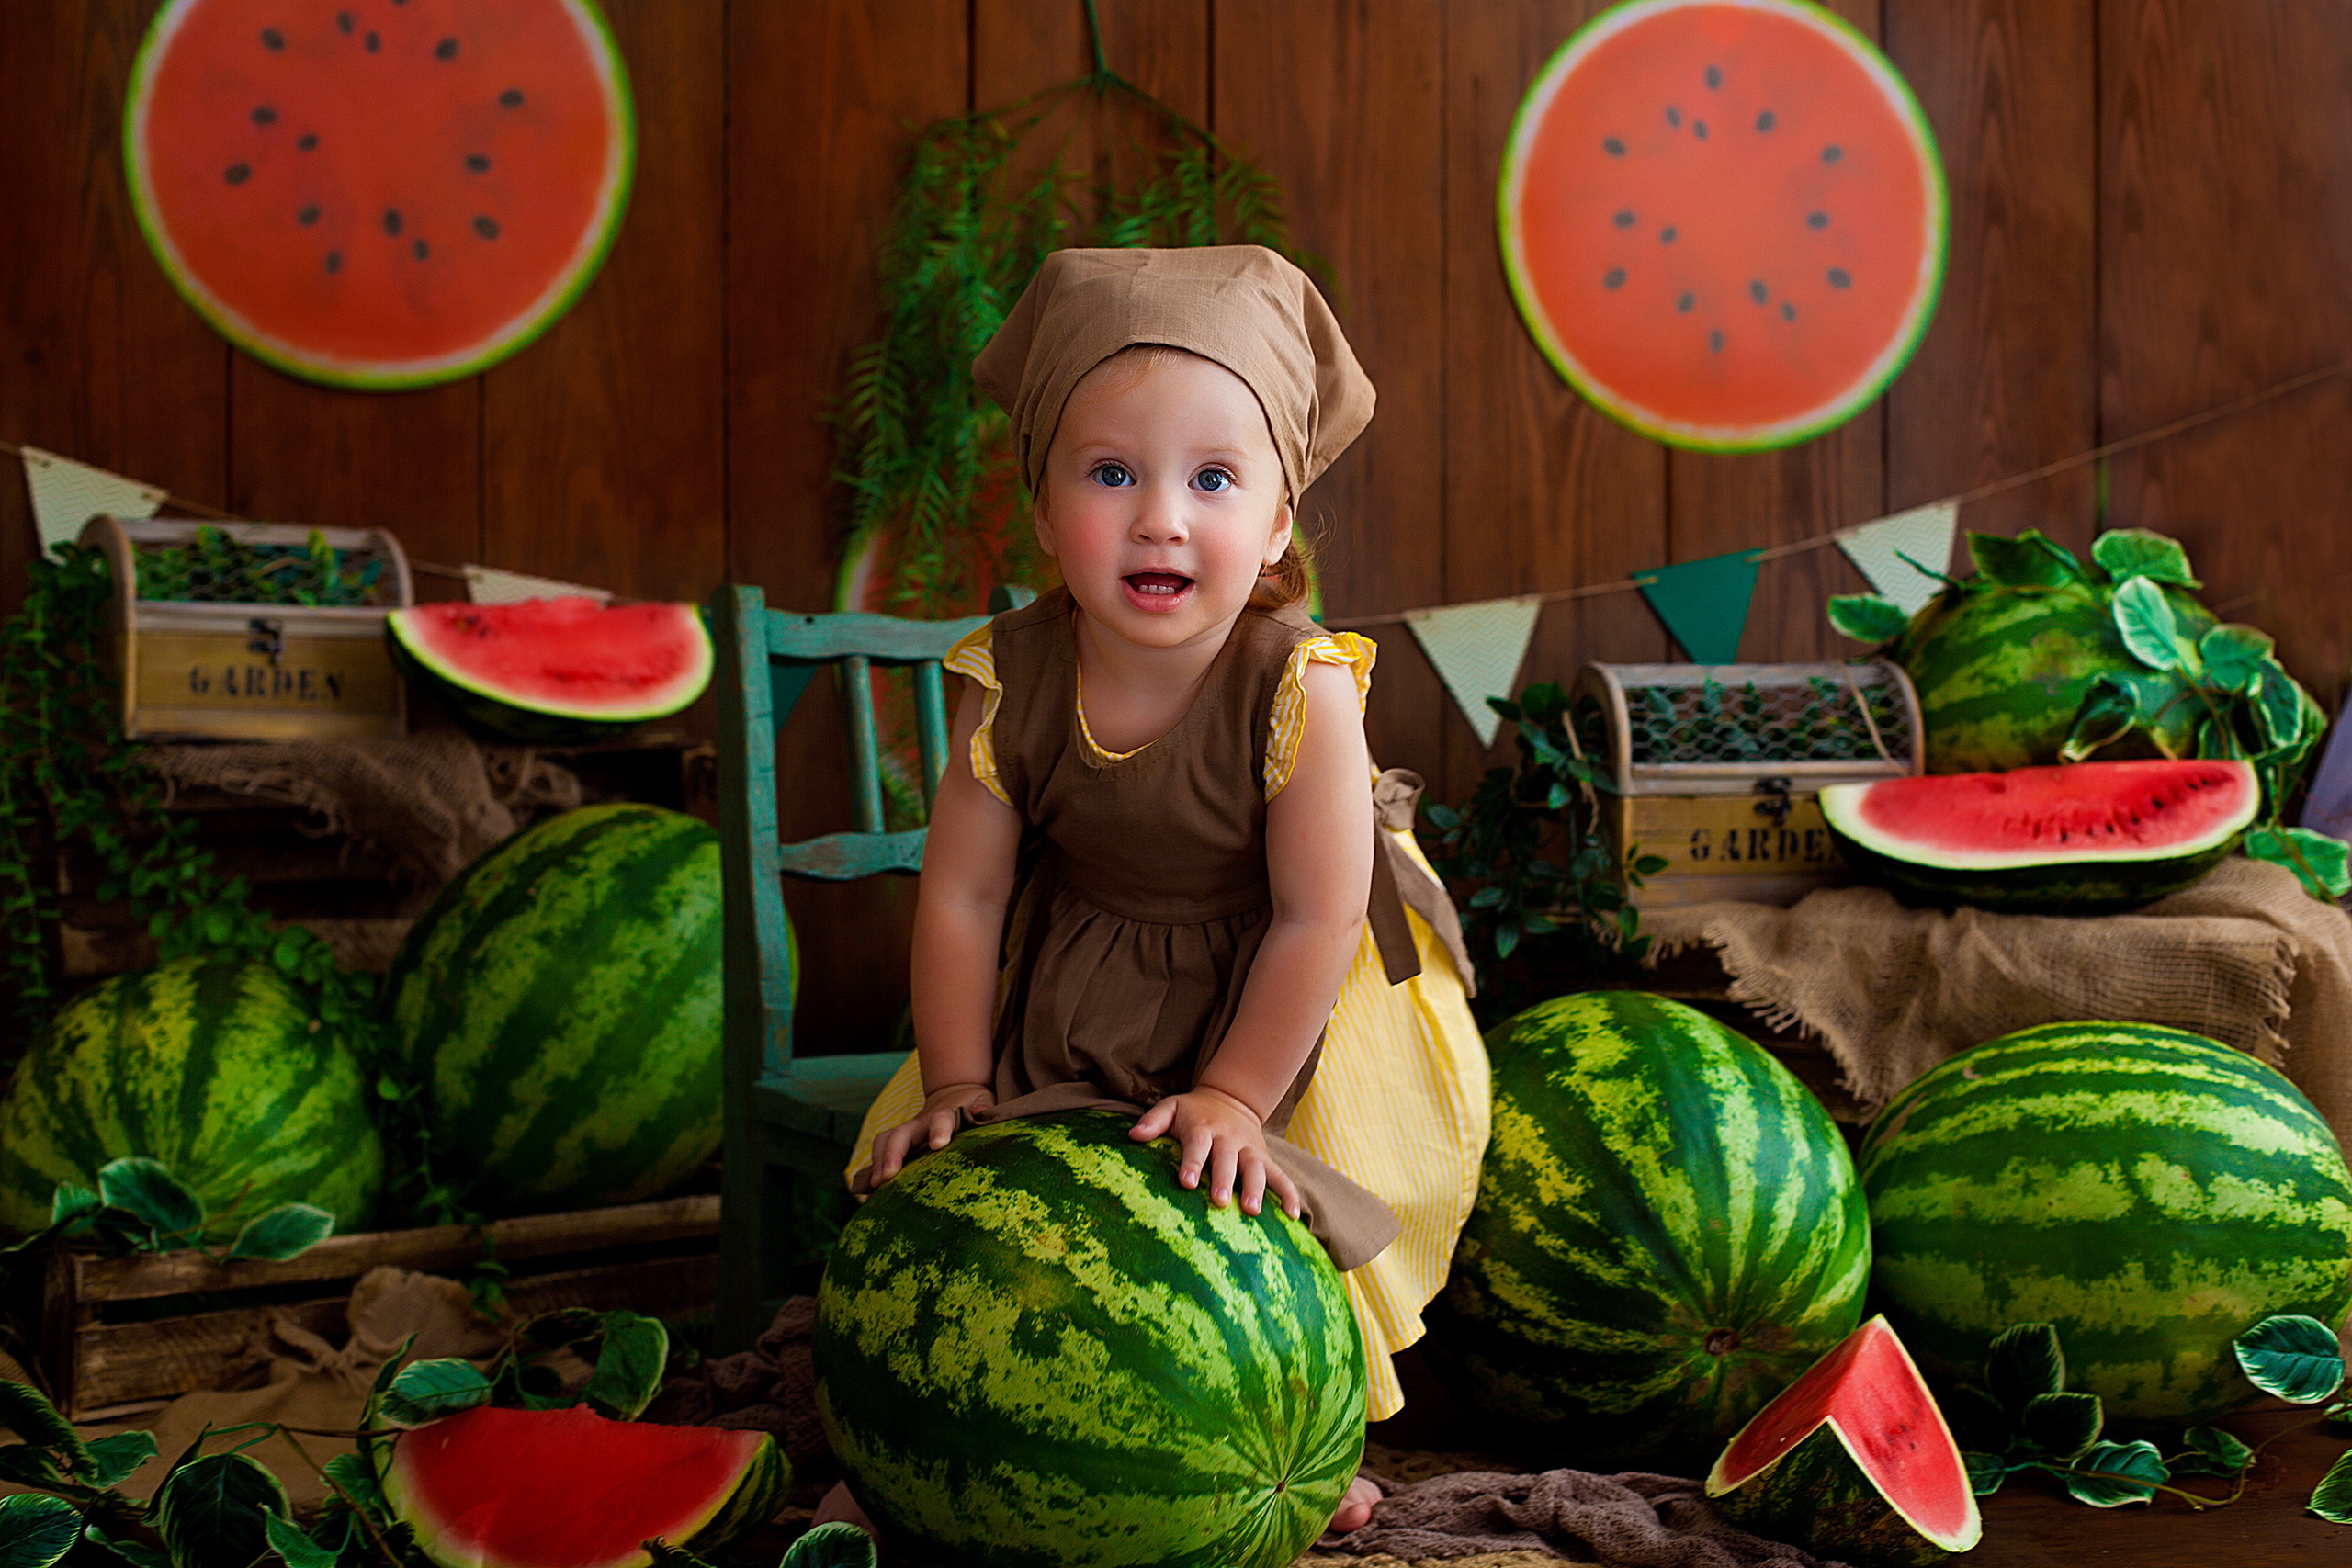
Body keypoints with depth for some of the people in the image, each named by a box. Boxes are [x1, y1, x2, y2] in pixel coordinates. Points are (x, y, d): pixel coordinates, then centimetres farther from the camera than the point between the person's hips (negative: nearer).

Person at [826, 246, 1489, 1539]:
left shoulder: (1301, 689, -30)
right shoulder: (1014, 683, -22)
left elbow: (1315, 918, -22)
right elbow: (962, 894, -12)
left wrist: (1234, 1096, -20)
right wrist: (956, 1086, -11)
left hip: (1272, 996, -2)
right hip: (1070, 986, 3)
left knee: (1274, 1211, -3)